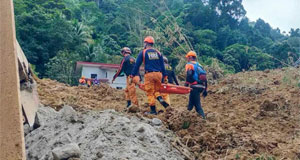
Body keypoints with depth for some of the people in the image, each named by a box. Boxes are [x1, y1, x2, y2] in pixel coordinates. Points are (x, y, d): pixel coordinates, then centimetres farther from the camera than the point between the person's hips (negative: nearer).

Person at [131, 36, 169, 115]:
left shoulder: (143, 53, 2)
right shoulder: (158, 53, 13)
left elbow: (137, 65, 1)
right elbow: (162, 66, 12)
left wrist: (132, 75, 6)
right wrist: (165, 76, 15)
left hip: (149, 74, -4)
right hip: (158, 74, 4)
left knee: (150, 93, 2)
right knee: (156, 90, 18)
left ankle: (153, 110, 2)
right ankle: (160, 99, -12)